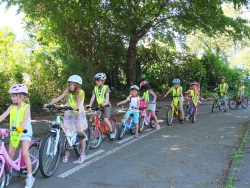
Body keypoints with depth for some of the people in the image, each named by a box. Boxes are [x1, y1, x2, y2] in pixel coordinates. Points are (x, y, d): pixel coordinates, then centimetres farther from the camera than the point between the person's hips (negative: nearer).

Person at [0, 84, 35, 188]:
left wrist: (21, 128, -45)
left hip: (24, 132, -5)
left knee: (24, 154, -14)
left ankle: (29, 177, -3)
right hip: (14, 132, 5)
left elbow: (25, 119, -27)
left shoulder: (26, 107, -12)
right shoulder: (12, 107, 1)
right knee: (10, 154, 5)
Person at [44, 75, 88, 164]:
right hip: (69, 114, 3)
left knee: (81, 133, 2)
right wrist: (48, 104, -27)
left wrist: (76, 107, -50)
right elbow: (58, 98, -13)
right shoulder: (67, 92, -3)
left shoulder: (81, 92, -13)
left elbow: (79, 102, -29)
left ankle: (82, 154, 11)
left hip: (78, 114, -3)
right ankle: (66, 153, 18)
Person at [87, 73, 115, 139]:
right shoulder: (95, 88, 5)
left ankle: (112, 132, -1)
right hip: (99, 105, 5)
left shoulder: (106, 87, -8)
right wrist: (90, 104, -18)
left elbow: (107, 97, -19)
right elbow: (93, 97, -2)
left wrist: (105, 103, -38)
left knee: (105, 119, -18)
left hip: (106, 105, -5)